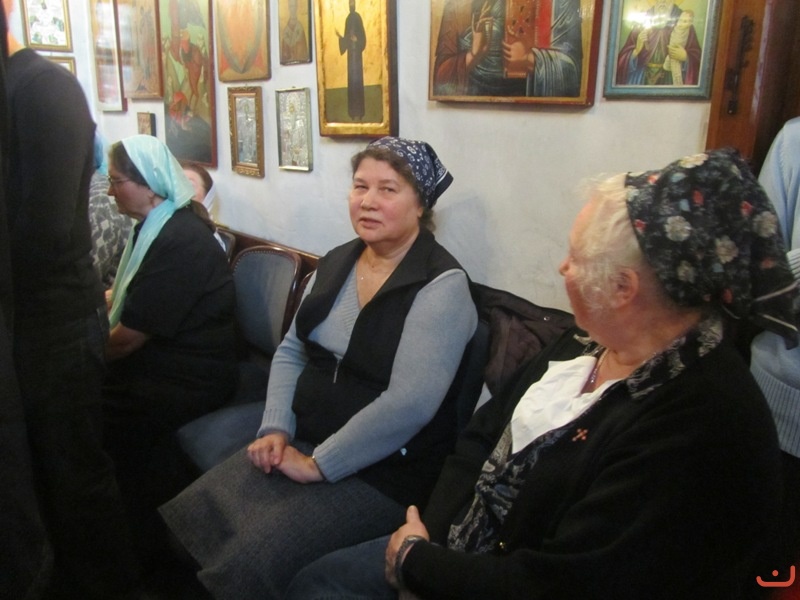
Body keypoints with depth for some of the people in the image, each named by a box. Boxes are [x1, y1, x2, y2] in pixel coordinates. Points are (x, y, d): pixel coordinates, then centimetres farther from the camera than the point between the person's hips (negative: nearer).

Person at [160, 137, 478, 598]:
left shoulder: (442, 284, -15)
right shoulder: (335, 264, 8)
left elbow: (410, 403, -24)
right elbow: (291, 352, 13)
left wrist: (318, 464, -17)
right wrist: (276, 429, -2)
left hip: (384, 473, -6)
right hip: (303, 444, 7)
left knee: (249, 562, -20)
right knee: (184, 516, -6)